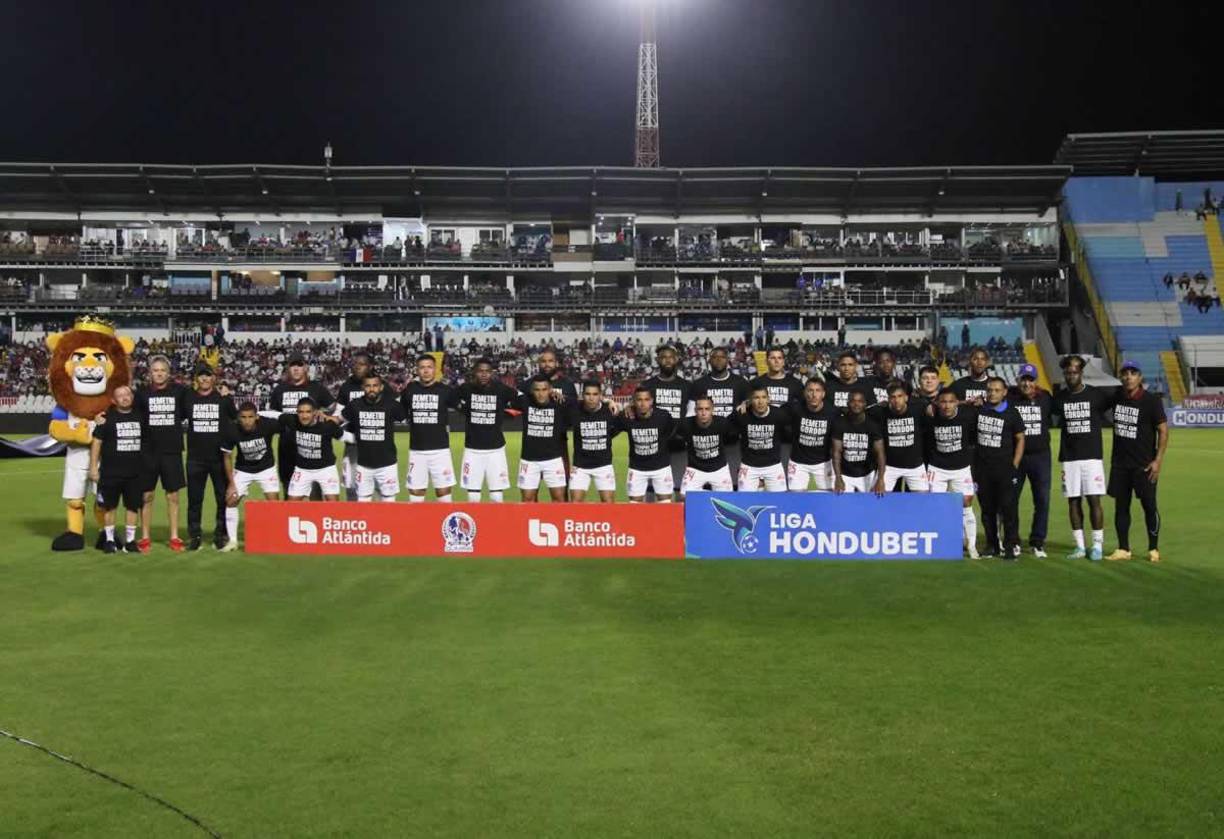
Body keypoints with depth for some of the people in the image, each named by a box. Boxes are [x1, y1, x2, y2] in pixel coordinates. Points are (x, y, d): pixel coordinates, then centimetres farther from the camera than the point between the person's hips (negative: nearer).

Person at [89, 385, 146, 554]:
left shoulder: (140, 416, 8)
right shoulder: (107, 417, -3)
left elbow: (146, 441, 17)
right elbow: (96, 442, -2)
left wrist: (147, 467, 15)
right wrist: (93, 467, -7)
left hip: (135, 472, 3)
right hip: (111, 472, -3)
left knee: (133, 506, 5)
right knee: (109, 506, 4)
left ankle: (130, 540, 14)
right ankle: (109, 540, 14)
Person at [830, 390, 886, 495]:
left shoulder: (872, 424, -12)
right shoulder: (839, 423, -11)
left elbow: (879, 452, -17)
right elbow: (836, 452, -13)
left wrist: (880, 480, -30)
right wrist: (838, 478, -24)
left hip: (867, 474, 0)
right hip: (845, 474, 0)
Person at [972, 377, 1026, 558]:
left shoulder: (1011, 413, -2)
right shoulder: (978, 410, 5)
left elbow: (1020, 439, 1)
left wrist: (1014, 465, -4)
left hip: (1005, 468, -3)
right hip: (982, 467, 3)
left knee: (1008, 507, -6)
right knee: (987, 508, 8)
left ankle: (1011, 545, -1)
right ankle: (992, 545, 17)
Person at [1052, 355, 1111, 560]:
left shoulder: (1096, 395, -1)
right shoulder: (1060, 397, 7)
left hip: (1092, 456, -3)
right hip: (1069, 458, 3)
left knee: (1094, 500, -4)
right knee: (1073, 501, 5)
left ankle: (1097, 545, 4)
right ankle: (1079, 546, 12)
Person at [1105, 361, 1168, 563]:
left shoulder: (1151, 400, -9)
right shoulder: (1116, 396, 4)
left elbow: (1163, 430, -8)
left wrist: (1158, 460, -14)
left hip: (1144, 464, -4)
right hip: (1119, 463, 5)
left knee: (1149, 506, 1)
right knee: (1121, 506, 7)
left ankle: (1153, 549, 13)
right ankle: (1123, 549, 14)